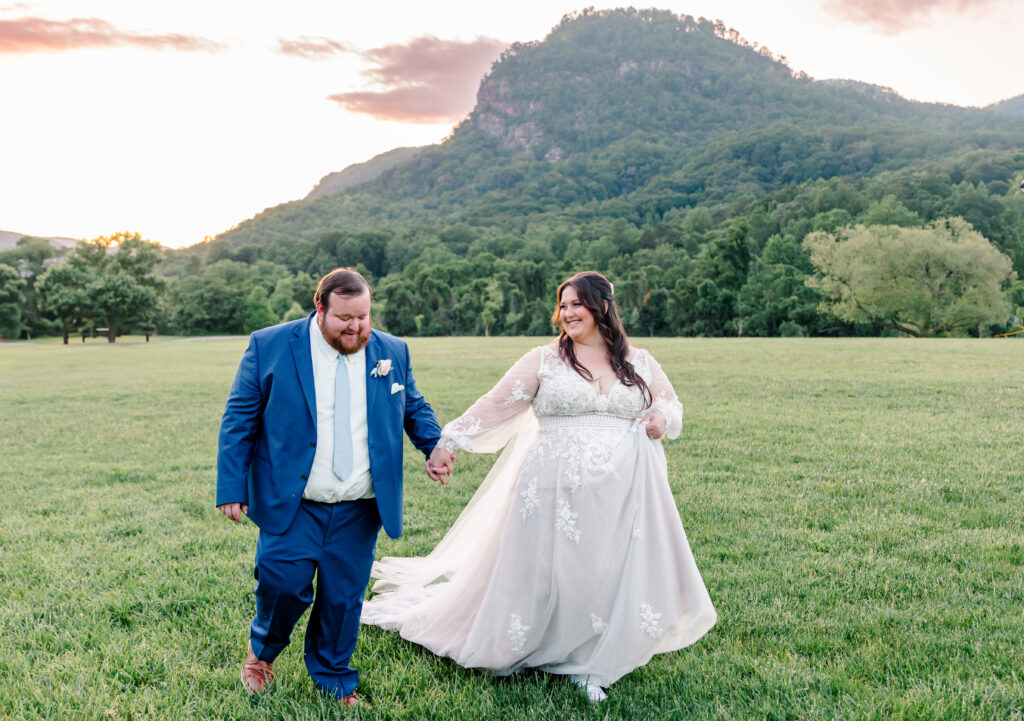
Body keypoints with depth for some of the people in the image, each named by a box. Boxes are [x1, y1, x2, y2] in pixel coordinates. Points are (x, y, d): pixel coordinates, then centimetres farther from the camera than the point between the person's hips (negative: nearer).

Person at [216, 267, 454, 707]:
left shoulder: (392, 352, 4)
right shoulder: (269, 346, -5)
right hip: (291, 505, -2)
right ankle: (263, 649, 28)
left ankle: (334, 680, 31)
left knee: (344, 597, 8)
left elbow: (413, 407, 17)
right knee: (284, 583, -6)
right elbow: (239, 420, -2)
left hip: (360, 511, 3)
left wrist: (434, 444, -2)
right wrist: (232, 489, -7)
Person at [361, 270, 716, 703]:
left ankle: (590, 664, 23)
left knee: (614, 574, 5)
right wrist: (448, 439, -11)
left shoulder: (639, 363, 10)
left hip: (621, 497, 3)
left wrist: (663, 419, -3)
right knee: (545, 574, 2)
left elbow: (671, 404, 21)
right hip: (556, 492, -2)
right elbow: (496, 404, -2)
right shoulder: (544, 360, 2)